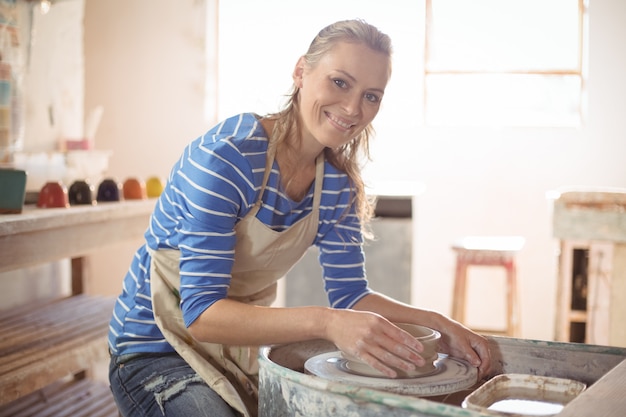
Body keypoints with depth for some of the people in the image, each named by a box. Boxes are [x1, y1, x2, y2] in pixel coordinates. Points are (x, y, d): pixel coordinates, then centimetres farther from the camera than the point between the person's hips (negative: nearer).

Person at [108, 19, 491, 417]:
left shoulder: (338, 184, -3)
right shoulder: (226, 156, -25)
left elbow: (350, 295, 3)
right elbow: (201, 314, -30)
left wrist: (437, 322, -13)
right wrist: (327, 323, -42)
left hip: (245, 350, 7)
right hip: (159, 355, -6)